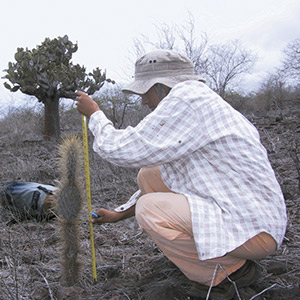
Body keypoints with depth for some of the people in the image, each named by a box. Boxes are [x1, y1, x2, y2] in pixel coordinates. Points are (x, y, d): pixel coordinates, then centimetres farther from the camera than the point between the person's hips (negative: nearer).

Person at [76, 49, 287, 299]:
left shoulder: (187, 98, -19)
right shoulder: (193, 103, 13)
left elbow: (123, 150, -20)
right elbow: (164, 183, 21)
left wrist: (94, 113, -2)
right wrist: (119, 214, 22)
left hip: (254, 230, -10)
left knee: (151, 210, -21)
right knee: (148, 174, 7)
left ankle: (231, 269, -2)